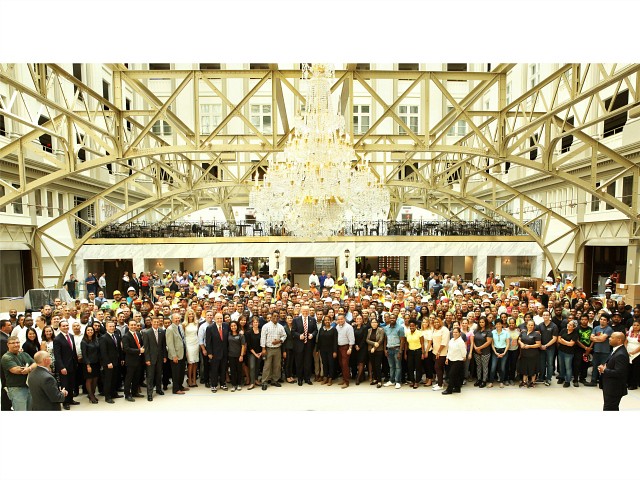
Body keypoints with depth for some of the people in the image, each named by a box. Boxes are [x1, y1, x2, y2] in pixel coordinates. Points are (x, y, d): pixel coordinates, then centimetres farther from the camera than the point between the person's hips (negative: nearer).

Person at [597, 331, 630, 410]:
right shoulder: (616, 351, 8)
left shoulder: (621, 354, -25)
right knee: (613, 409, 21)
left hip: (614, 389, -10)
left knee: (609, 409, -2)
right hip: (611, 387, 10)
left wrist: (604, 370, -18)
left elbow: (619, 373, -30)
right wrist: (604, 366, 1)